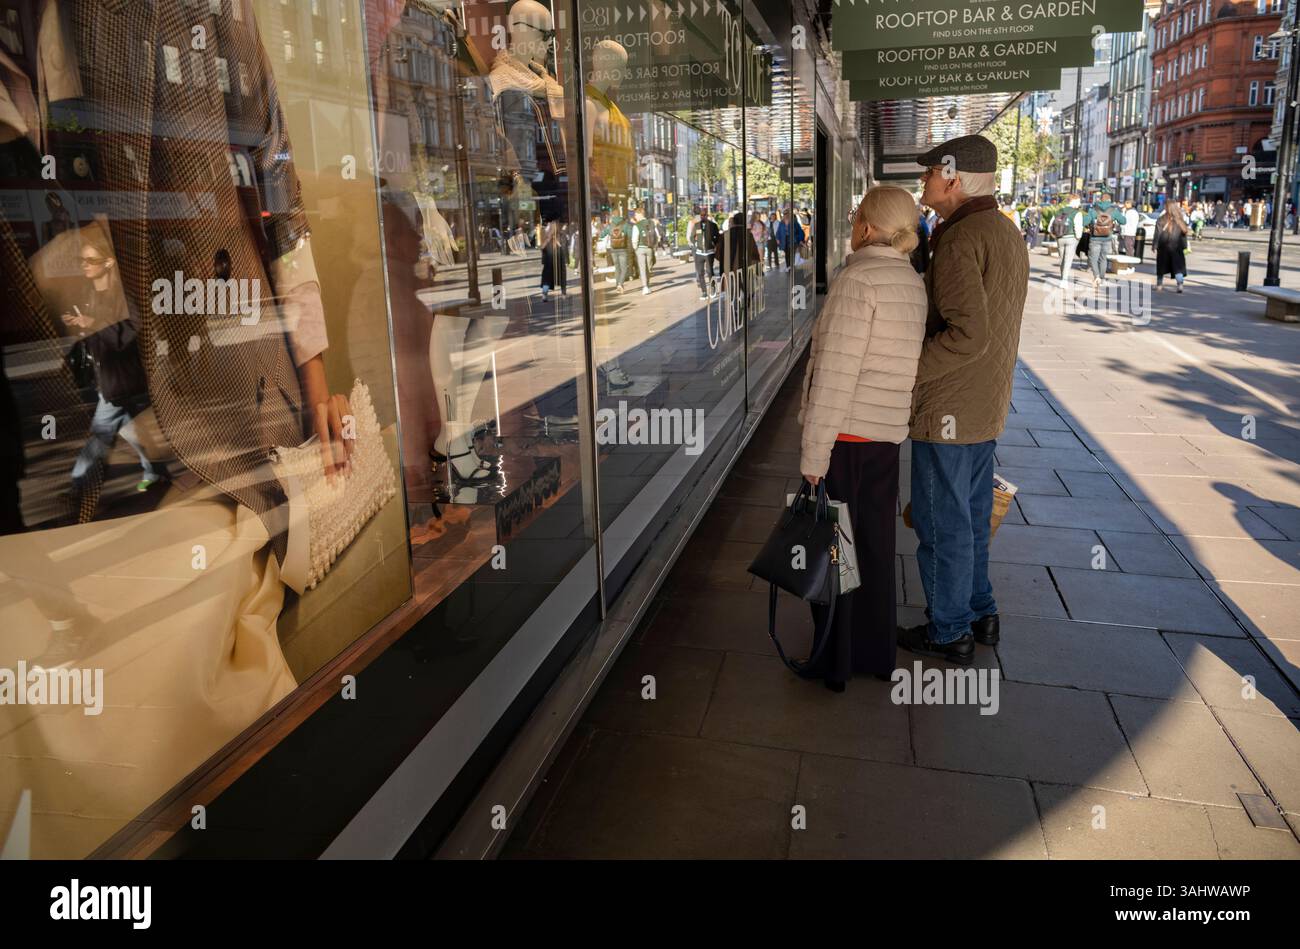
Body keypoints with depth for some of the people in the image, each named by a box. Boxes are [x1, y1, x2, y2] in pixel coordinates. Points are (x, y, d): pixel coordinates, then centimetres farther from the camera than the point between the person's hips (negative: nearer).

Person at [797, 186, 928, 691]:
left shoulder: (858, 279, -14)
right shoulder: (914, 284, 9)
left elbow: (836, 374, -19)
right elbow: (903, 362, 10)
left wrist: (813, 454, -17)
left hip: (844, 434, -7)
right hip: (887, 435, 7)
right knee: (876, 547, 16)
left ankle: (834, 662, 18)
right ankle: (876, 653, 30)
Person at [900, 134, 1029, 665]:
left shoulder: (960, 240, -20)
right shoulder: (1006, 232, 12)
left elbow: (968, 334, -30)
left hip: (948, 409, -10)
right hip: (987, 406, 10)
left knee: (942, 523, 3)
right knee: (971, 516, 21)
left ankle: (949, 632, 17)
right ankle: (979, 612, 34)